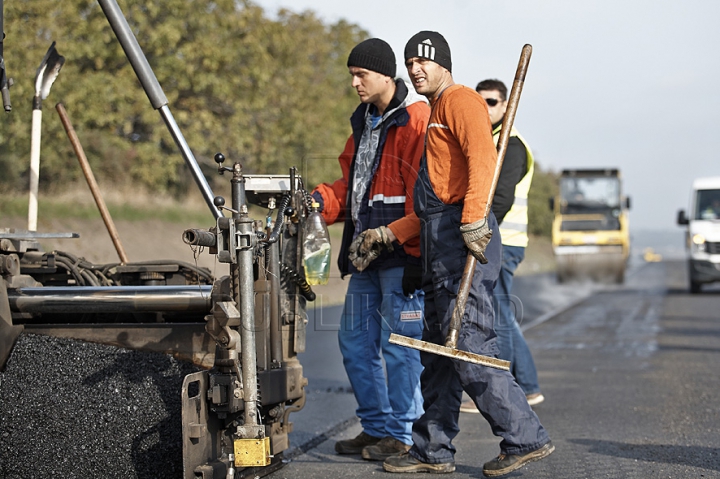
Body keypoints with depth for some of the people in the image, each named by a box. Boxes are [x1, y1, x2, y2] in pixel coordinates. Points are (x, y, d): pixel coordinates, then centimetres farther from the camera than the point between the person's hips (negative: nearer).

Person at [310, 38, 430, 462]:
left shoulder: (417, 120, -12)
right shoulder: (365, 121, 18)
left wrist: (392, 234, -22)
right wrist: (322, 200, 5)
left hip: (403, 253, -9)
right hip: (367, 252, 10)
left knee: (399, 344, -4)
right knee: (355, 341, 13)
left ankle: (402, 434, 5)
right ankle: (376, 427, 23)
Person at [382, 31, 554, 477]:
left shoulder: (459, 100, -6)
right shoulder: (435, 115, 25)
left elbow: (483, 158, -22)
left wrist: (473, 222, -30)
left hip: (463, 238, -11)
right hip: (440, 239, 11)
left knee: (469, 345, -13)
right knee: (439, 351, 12)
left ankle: (525, 438, -9)